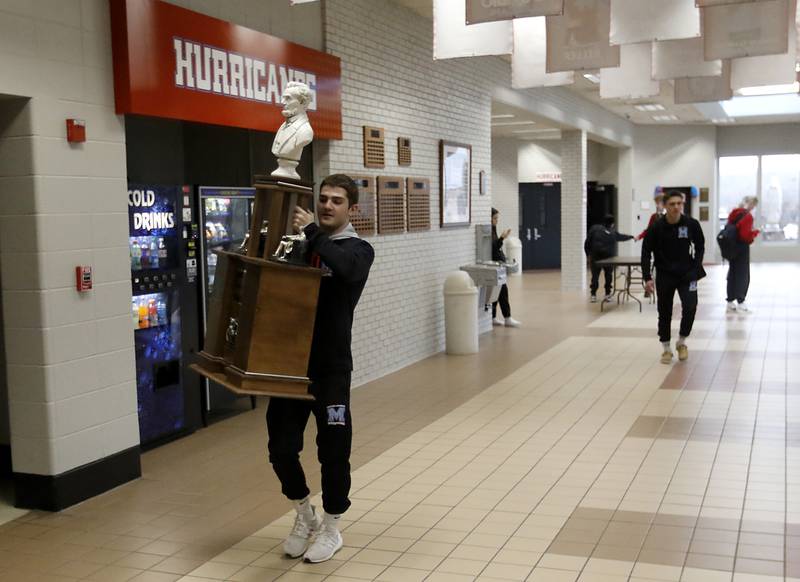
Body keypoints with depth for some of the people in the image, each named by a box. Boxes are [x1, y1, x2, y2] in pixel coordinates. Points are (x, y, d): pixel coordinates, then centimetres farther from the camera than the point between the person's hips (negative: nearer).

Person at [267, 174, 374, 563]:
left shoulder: (358, 249, -3)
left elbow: (347, 269, -27)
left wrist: (311, 232, -30)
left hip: (331, 367, -4)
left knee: (333, 450, 4)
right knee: (281, 447, 7)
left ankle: (331, 529, 24)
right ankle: (304, 515, 32)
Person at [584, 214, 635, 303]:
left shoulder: (594, 229, 2)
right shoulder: (613, 232, 4)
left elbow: (587, 243, -1)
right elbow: (622, 237, 22)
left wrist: (588, 254, 6)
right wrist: (631, 237, 39)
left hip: (595, 257, 0)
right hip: (608, 258, 0)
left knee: (595, 276, 7)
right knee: (608, 275, 16)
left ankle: (593, 295, 4)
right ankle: (607, 294, 18)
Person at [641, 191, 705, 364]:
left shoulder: (692, 224, -12)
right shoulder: (656, 227, -14)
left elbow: (700, 246, 4)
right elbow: (646, 252, -6)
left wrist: (697, 268, -3)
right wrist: (647, 277, -13)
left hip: (686, 273, 0)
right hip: (664, 275, 0)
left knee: (690, 307, -14)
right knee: (665, 312, 6)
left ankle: (682, 342, 11)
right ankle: (666, 349, 22)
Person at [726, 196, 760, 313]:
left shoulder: (734, 213, 7)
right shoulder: (747, 216, -17)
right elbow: (746, 235, -21)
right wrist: (756, 232, -5)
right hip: (742, 248, -7)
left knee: (732, 273, 12)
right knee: (743, 275, 0)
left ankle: (730, 302, 17)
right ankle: (740, 303, 0)